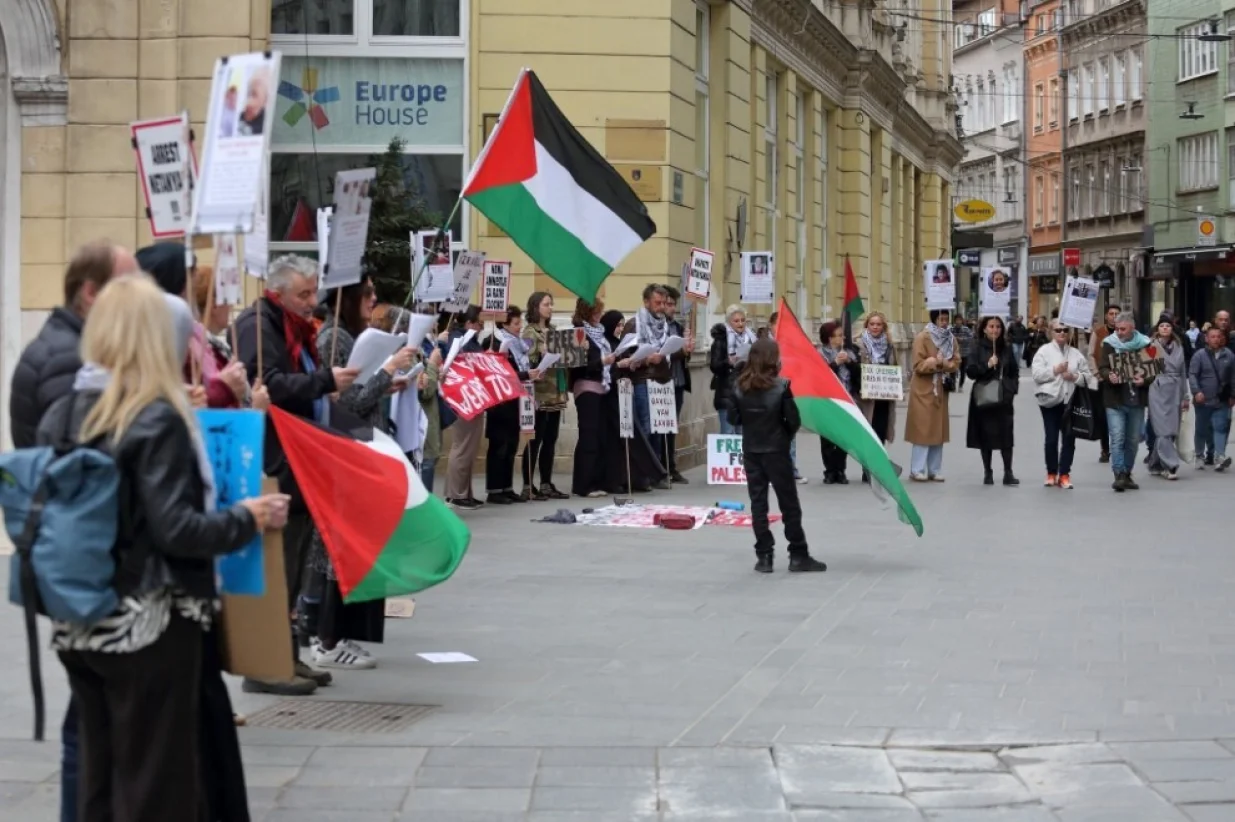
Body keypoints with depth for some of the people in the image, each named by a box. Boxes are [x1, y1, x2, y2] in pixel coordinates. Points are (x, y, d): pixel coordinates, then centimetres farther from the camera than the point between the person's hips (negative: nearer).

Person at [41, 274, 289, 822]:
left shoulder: (60, 415, 5)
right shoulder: (157, 419, -13)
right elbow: (174, 530, -18)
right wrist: (247, 520, -5)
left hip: (77, 624, 7)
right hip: (147, 626, -6)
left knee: (99, 777, 14)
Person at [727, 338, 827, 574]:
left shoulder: (739, 386, -3)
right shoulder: (781, 386, -13)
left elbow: (733, 417, 1)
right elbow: (794, 420, -12)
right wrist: (785, 435, 7)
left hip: (750, 451, 3)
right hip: (776, 451, -3)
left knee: (758, 503, 7)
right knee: (789, 503, 5)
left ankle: (764, 556, 6)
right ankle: (798, 555, 7)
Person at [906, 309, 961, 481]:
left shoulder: (951, 339, 9)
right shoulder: (922, 337, -10)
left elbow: (956, 363, 4)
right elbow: (918, 365, -15)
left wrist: (940, 363, -13)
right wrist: (937, 362, -16)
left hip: (941, 389, 6)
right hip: (924, 390, -6)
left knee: (939, 430, 7)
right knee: (923, 429, -7)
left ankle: (935, 470, 13)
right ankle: (918, 470, -3)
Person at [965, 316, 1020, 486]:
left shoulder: (1007, 347, 8)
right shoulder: (978, 347, -1)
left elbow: (1014, 371, 14)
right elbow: (971, 372, -6)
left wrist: (1012, 389, 2)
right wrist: (987, 366, -19)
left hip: (1004, 397, 2)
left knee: (1006, 434, -4)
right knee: (986, 435, 2)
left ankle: (1008, 473, -2)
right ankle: (987, 473, 11)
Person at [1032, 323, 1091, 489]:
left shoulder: (1076, 354, 9)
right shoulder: (1044, 351, 1)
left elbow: (1088, 376, 7)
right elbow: (1037, 374, -10)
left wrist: (1075, 377, -11)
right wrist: (1055, 370, -18)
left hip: (1070, 401, 3)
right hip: (1050, 400, -3)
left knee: (1069, 438, 0)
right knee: (1051, 438, 0)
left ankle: (1064, 474, 7)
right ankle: (1052, 473, 13)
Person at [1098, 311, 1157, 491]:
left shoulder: (1144, 344, 1)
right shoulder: (1109, 343, 1)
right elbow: (1102, 368, -2)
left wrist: (1144, 380, -16)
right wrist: (1109, 376, -25)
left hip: (1137, 400, 2)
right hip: (1114, 400, -2)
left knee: (1133, 440, 10)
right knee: (1117, 439, -10)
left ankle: (1127, 474, 21)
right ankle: (1119, 475, -12)